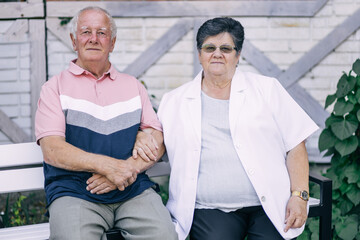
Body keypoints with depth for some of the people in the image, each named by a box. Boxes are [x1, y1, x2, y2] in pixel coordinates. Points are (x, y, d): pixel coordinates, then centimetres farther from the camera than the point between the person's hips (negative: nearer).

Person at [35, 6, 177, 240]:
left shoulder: (133, 86, 19)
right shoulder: (55, 87, 9)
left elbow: (158, 141, 11)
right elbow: (52, 150, -4)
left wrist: (128, 168, -9)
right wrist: (107, 165, -17)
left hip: (133, 190, 2)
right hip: (74, 192, -2)